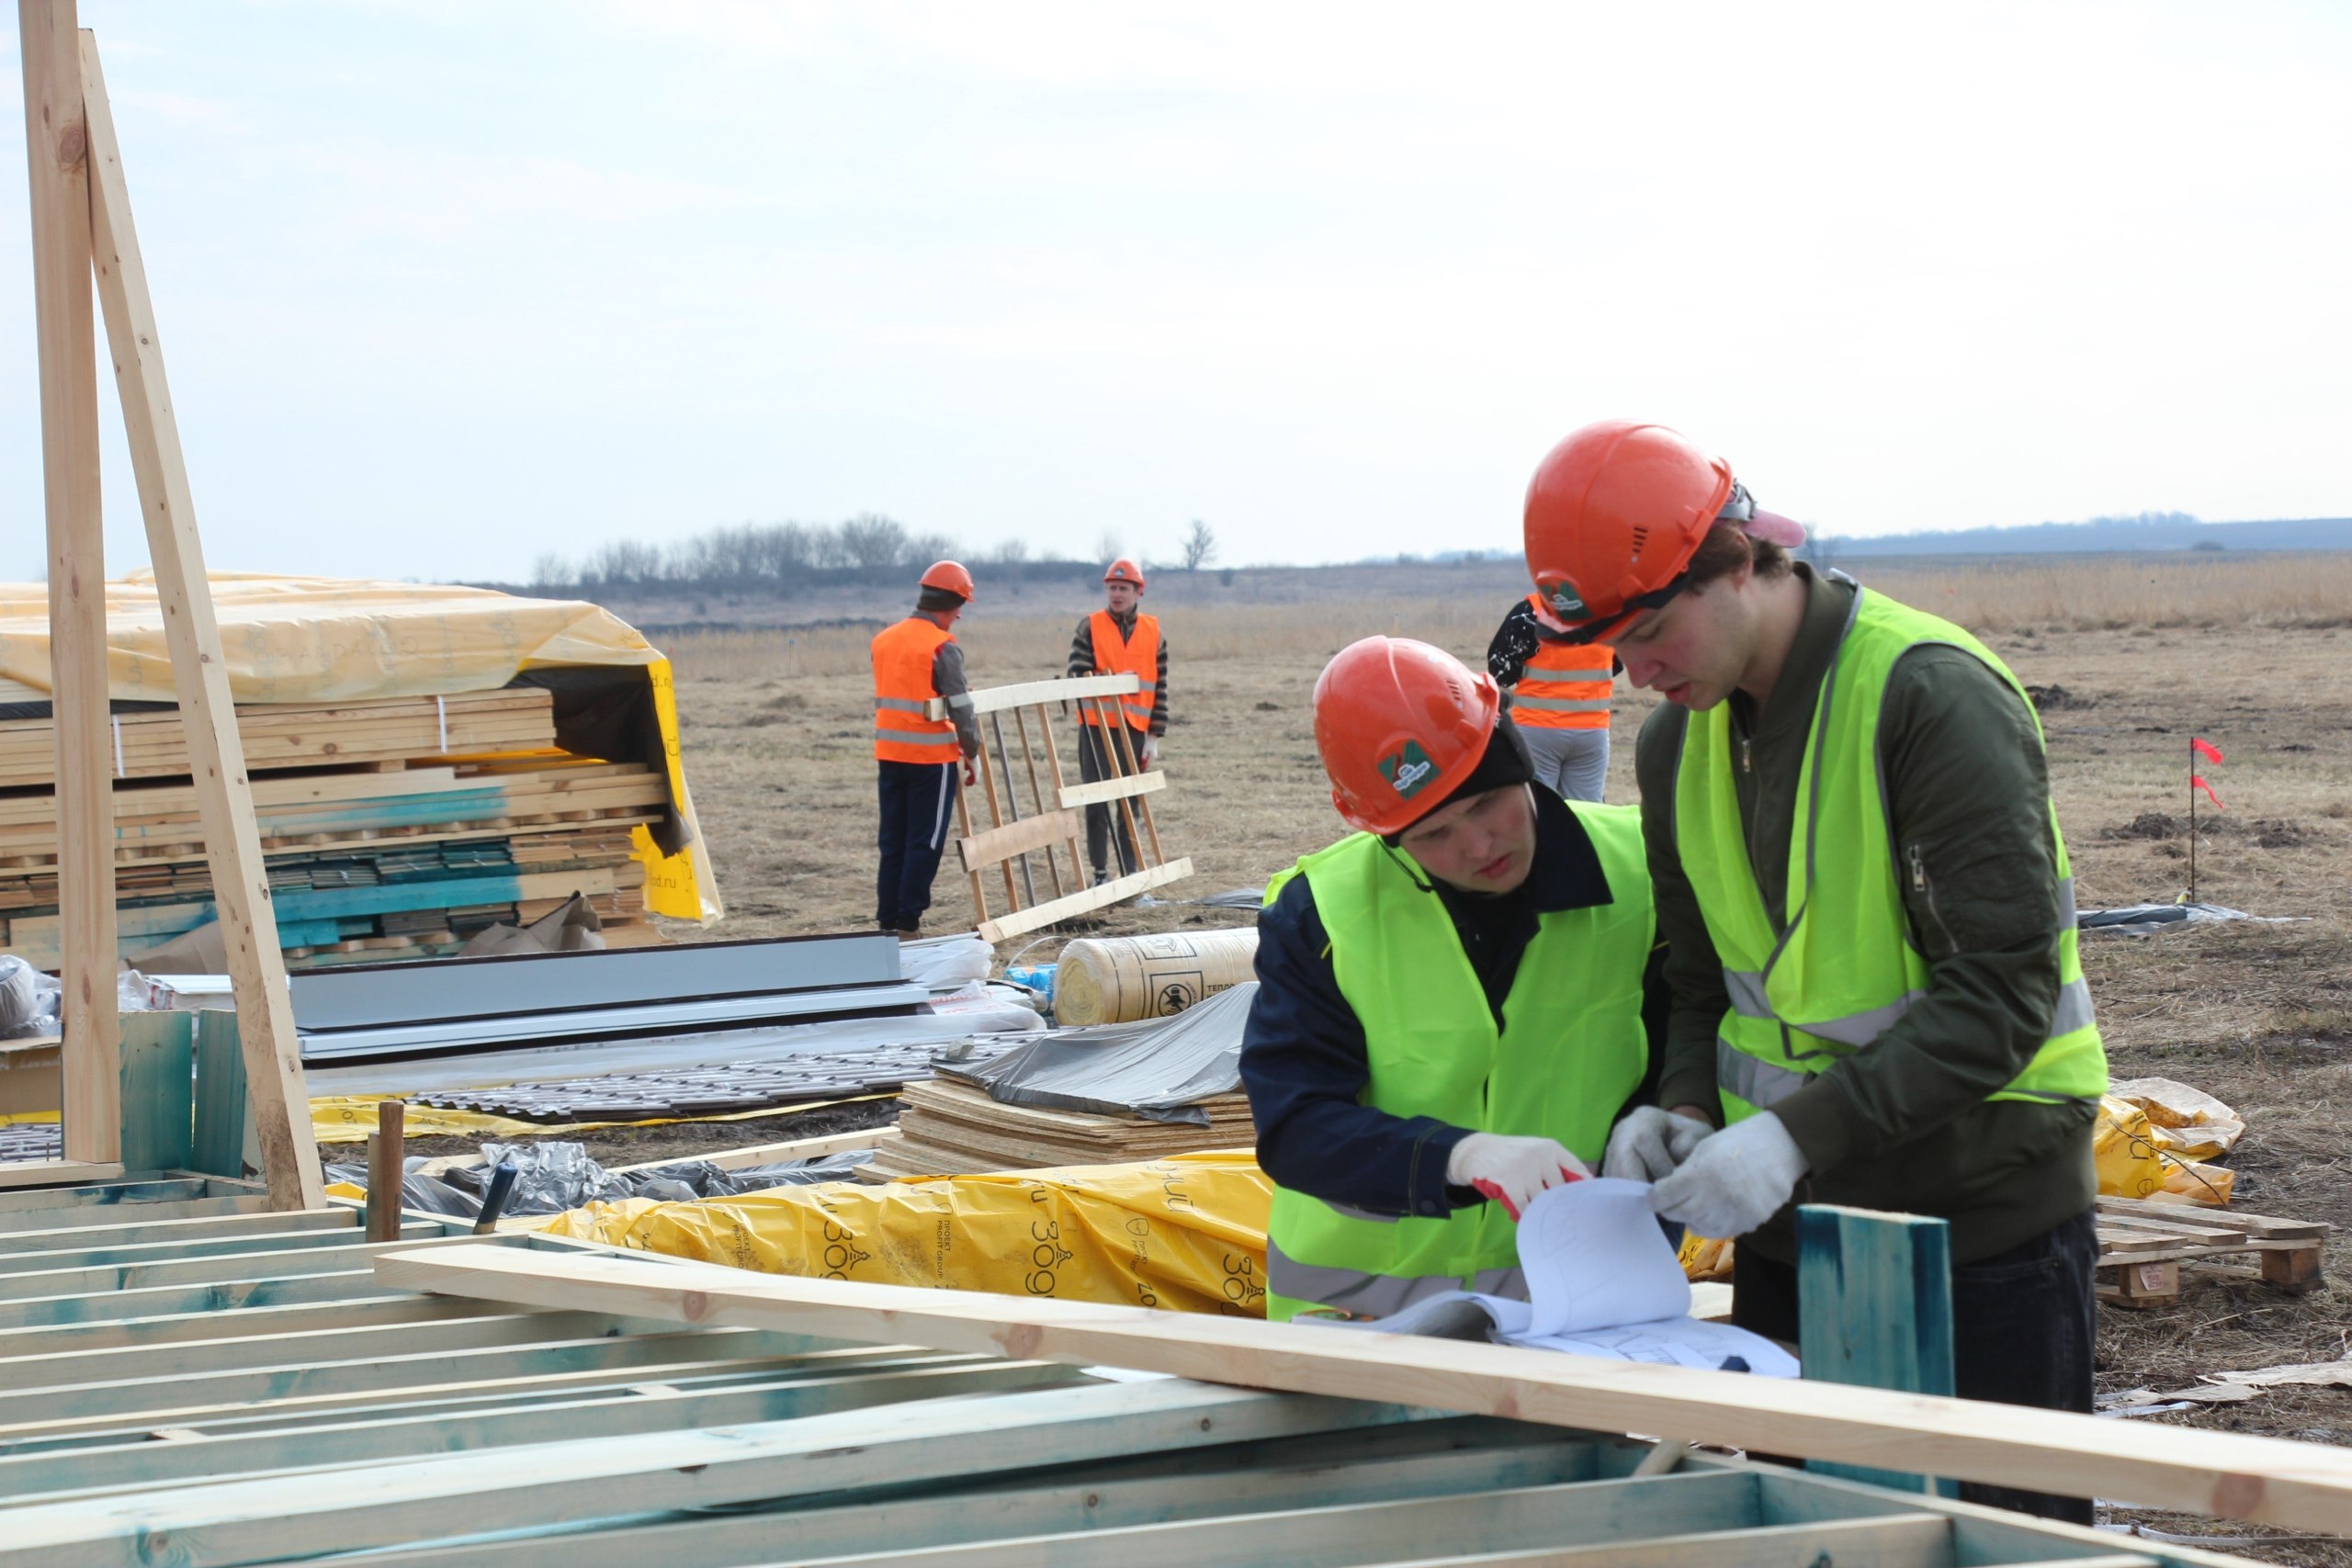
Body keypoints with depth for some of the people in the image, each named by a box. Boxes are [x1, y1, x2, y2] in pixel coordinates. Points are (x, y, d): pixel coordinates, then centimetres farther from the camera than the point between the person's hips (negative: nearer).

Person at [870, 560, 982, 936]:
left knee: (893, 840, 12)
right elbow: (961, 709, -13)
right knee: (924, 843, 0)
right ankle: (908, 923, -1)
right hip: (932, 756, -6)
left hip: (889, 752, 6)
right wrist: (971, 752, -1)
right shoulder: (943, 647, -13)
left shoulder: (883, 639, 10)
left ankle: (887, 920, 13)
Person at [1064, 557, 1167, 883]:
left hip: (1135, 729, 2)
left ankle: (1130, 873, 11)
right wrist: (1112, 680, -24)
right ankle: (1100, 873, 5)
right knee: (1097, 801, -1)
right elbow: (1076, 674, -8)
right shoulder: (1090, 627, 2)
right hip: (1096, 726, -1)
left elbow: (1160, 688, 7)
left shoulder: (1153, 633, 7)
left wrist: (1153, 736, 2)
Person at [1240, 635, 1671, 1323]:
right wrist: (1460, 1156, -25)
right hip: (1358, 1300, -2)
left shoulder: (1639, 872, -1)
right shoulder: (1321, 913, -3)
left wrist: (1660, 1120, -10)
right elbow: (1294, 1127, -10)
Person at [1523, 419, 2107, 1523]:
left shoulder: (1932, 696, -17)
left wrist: (1801, 1133, -27)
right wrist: (1684, 1109, -5)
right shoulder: (1679, 738, 7)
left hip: (1981, 1213, -6)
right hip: (1788, 1223, 7)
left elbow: (2004, 992, -21)